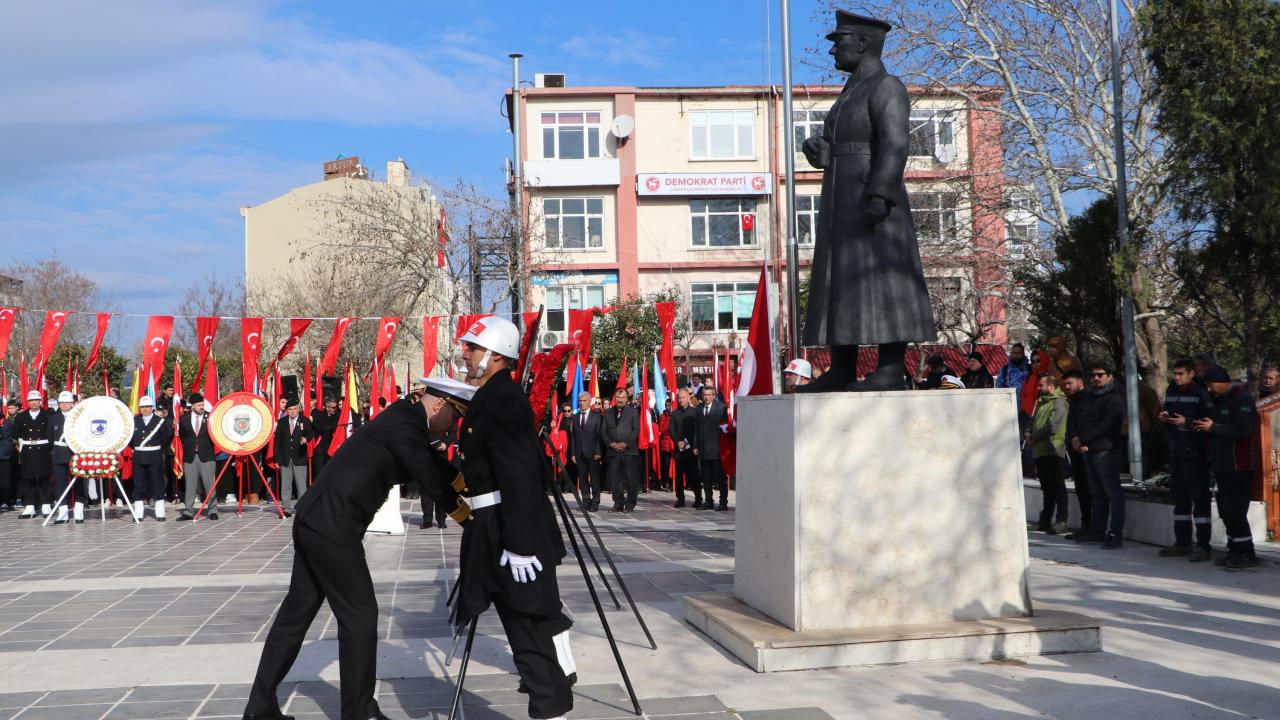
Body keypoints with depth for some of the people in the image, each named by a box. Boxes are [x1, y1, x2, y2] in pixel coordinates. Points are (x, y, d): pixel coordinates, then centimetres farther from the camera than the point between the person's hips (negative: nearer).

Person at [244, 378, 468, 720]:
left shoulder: (403, 418, 13)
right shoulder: (404, 425, -16)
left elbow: (433, 465, 15)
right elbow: (434, 482, -16)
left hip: (318, 519, 10)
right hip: (332, 524, -10)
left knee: (297, 611, 14)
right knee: (359, 614, -2)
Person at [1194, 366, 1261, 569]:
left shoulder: (1241, 399, -12)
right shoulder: (1220, 400, 18)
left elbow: (1244, 429, -24)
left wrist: (1213, 428, -17)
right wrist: (1204, 427, 3)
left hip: (1239, 466, -9)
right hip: (1223, 466, 9)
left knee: (1234, 510, -10)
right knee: (1226, 510, 11)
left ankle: (1247, 553, -3)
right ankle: (1235, 550, 18)